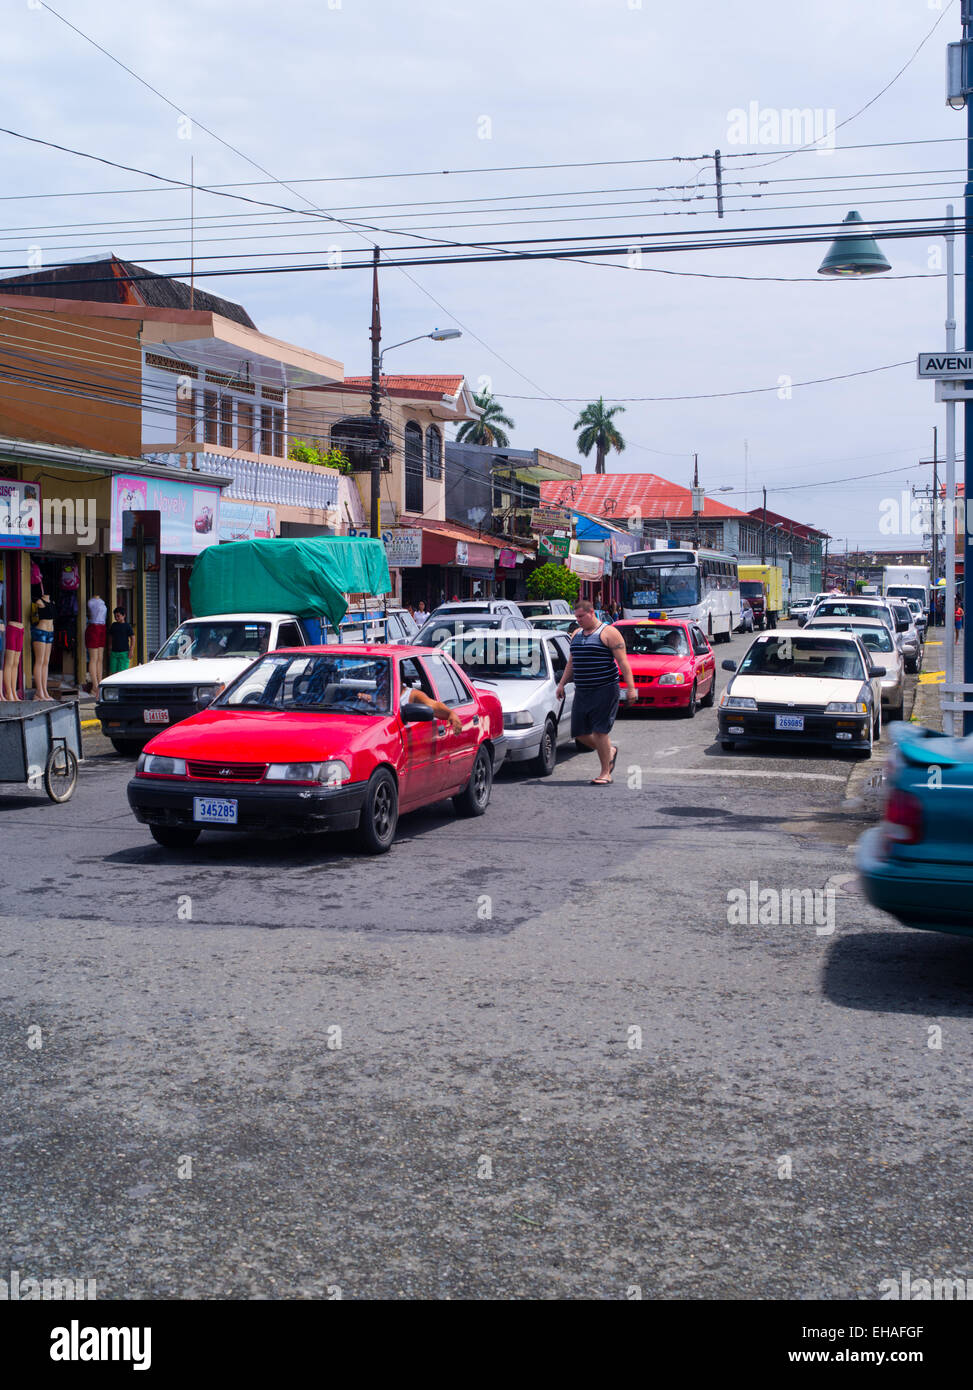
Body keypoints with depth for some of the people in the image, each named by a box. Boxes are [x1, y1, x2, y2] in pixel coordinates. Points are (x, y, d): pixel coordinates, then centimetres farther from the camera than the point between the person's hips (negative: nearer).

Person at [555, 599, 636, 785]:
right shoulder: (576, 634, 16)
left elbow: (623, 662, -10)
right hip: (581, 692, 7)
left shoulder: (608, 633, -5)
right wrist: (562, 684, 17)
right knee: (579, 733, 5)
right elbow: (571, 662, 25)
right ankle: (609, 751, 28)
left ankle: (605, 773, 0)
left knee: (600, 731, -9)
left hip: (604, 690, -7)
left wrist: (630, 687, -16)